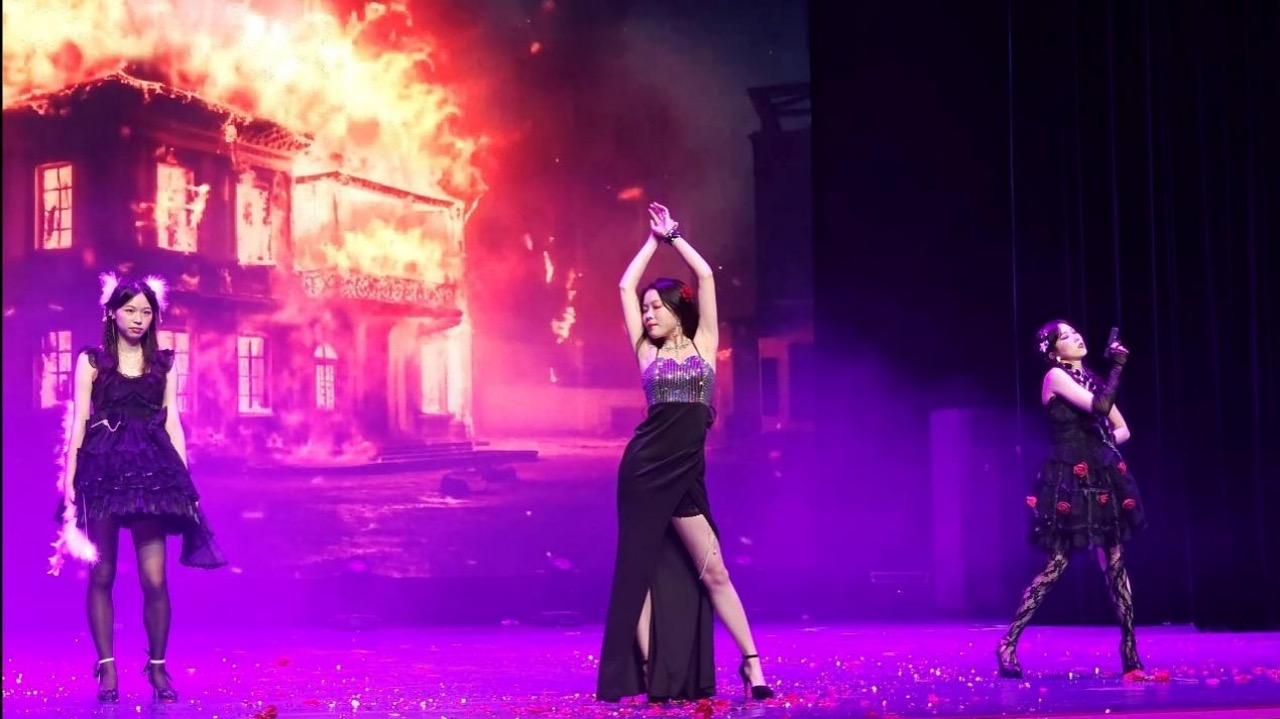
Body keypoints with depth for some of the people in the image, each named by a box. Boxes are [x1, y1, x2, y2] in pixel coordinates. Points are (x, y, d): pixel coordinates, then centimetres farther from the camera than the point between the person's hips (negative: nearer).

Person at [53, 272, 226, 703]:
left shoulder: (162, 364, 13)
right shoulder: (92, 361, 7)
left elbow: (172, 424, 12)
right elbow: (79, 421, 2)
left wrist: (183, 478, 5)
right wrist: (70, 478, -5)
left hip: (151, 472, 1)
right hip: (103, 471, -1)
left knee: (155, 580, -6)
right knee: (102, 575, 2)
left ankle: (158, 668, 7)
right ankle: (106, 668, 10)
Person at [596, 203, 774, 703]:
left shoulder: (703, 345, 8)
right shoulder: (646, 352, 10)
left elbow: (706, 276, 4)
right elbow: (626, 286, 11)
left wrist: (674, 237, 14)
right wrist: (655, 239, 18)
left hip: (685, 471, -1)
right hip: (644, 466, 1)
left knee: (712, 571, -3)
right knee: (640, 569, 2)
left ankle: (751, 661, 5)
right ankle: (649, 676, 5)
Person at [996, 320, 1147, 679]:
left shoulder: (1093, 379, 15)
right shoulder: (1056, 377, -6)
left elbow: (1122, 430, 17)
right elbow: (1100, 407, -19)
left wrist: (1103, 444, -2)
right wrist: (1118, 367, -11)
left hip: (1101, 479, 7)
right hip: (1069, 481, -7)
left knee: (1114, 563, 4)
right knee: (1057, 562, -6)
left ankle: (1130, 655, 4)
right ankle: (1008, 643, 1)